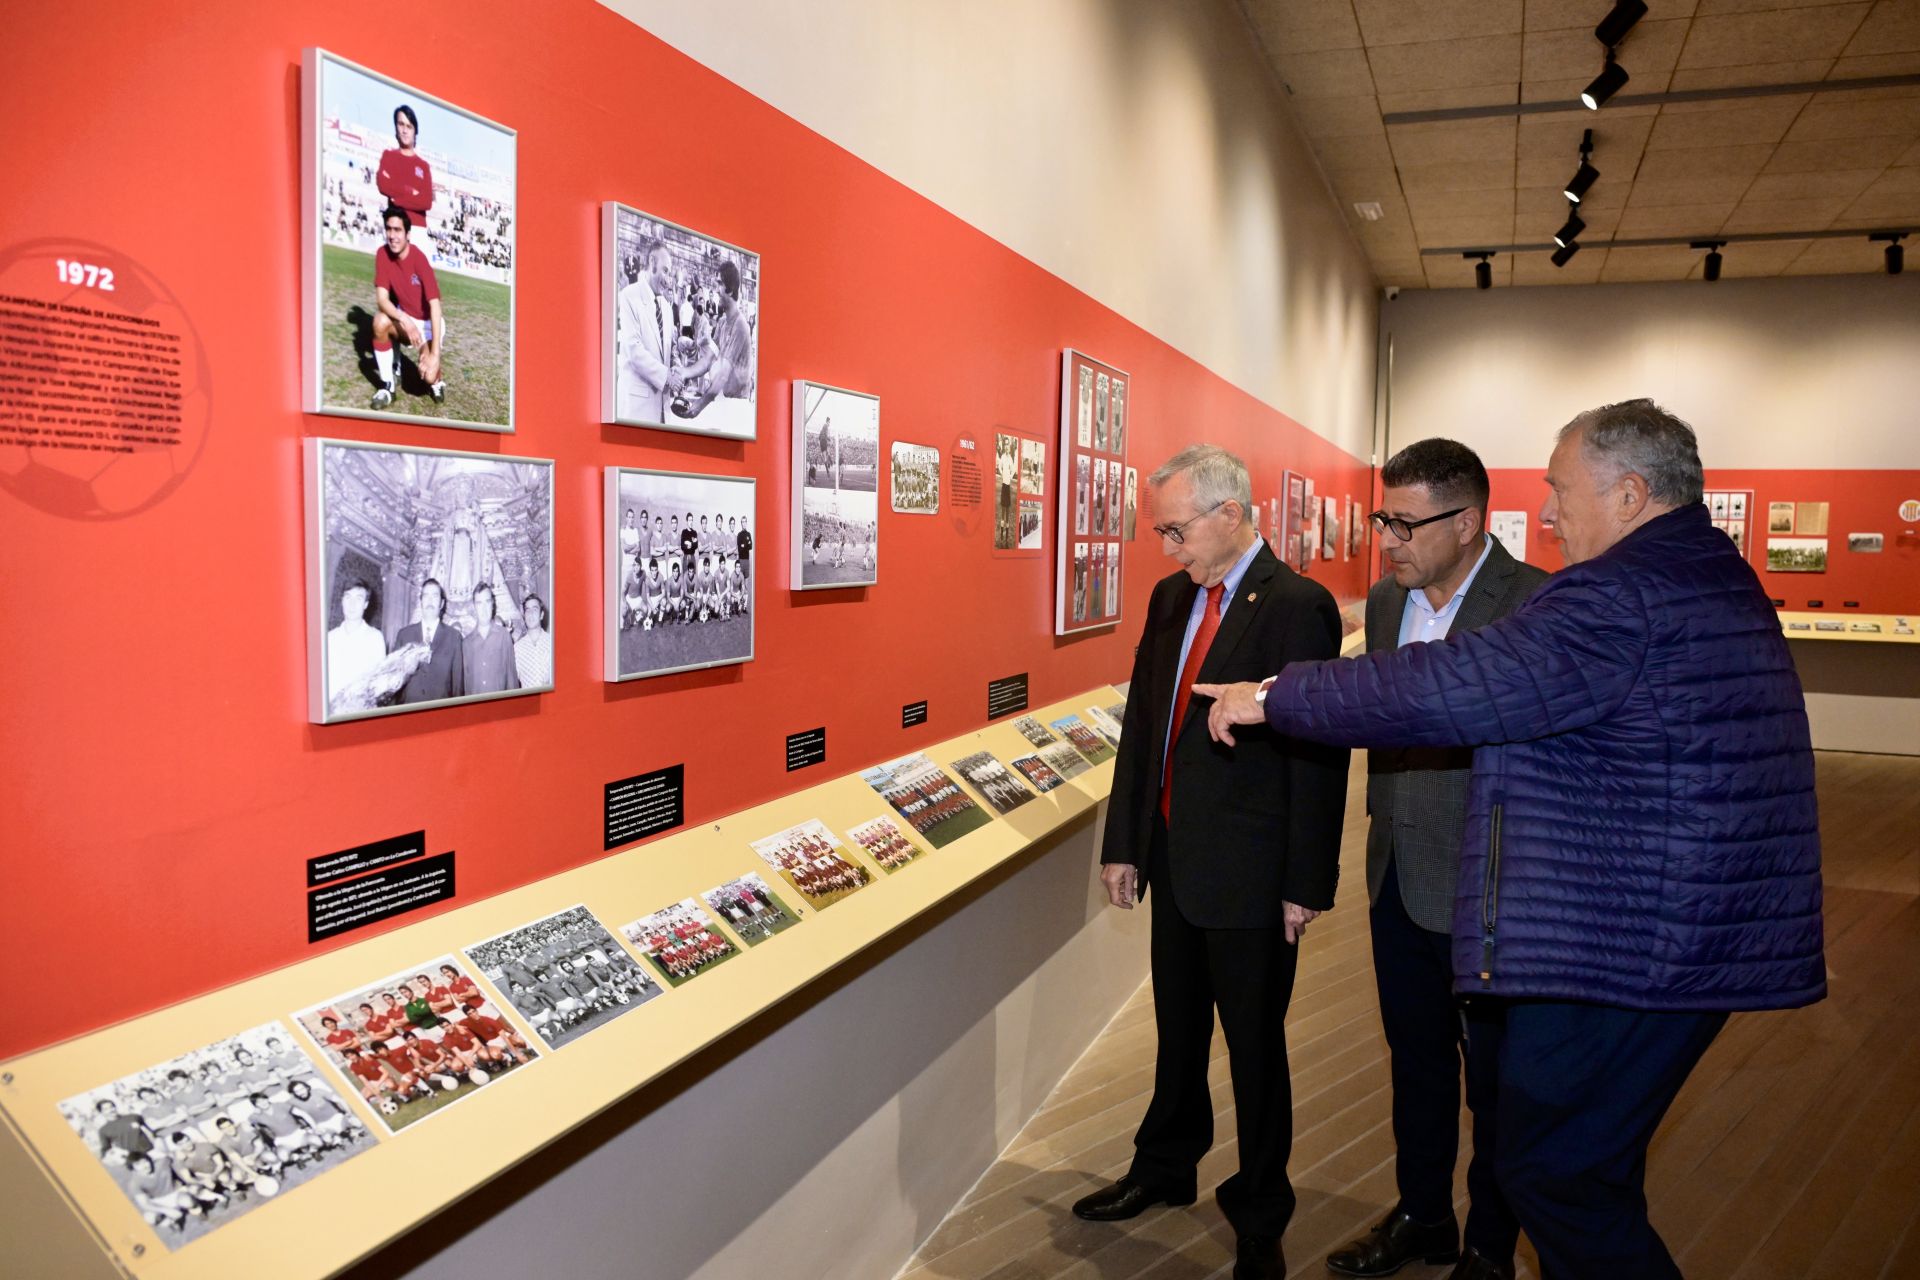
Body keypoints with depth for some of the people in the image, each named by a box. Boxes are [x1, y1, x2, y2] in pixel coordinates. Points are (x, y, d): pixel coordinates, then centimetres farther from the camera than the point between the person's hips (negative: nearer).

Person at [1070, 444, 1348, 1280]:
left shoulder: (1297, 607, -15)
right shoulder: (1171, 596, 6)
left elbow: (1318, 752, -15)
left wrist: (1307, 883, -14)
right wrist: (1123, 842, 9)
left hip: (1249, 871, -6)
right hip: (1174, 858, 7)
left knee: (1255, 1047, 10)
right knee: (1177, 1029, 22)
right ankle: (1165, 1169, 43)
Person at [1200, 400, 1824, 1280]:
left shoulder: (1617, 596, -20)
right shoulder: (1722, 580, 14)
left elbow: (1454, 687, -26)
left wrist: (1274, 697, -18)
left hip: (1618, 944, -11)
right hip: (1699, 936, 11)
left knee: (1551, 1171, 3)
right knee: (1596, 1168, 22)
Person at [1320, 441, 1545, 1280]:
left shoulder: (1537, 604, -18)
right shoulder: (1386, 600, 5)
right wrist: (1382, 827, 15)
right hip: (1400, 878, 7)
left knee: (1494, 1081, 13)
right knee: (1415, 1061, 22)